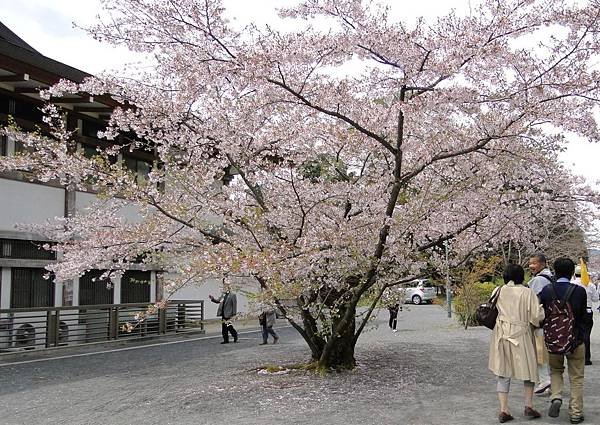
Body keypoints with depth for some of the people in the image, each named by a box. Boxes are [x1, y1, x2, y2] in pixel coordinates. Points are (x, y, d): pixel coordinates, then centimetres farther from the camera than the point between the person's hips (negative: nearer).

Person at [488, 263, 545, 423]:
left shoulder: (498, 291, -1)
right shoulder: (527, 293, -10)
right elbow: (537, 317, -10)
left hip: (501, 335, 3)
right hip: (521, 335, -3)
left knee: (503, 373, 9)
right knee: (528, 368, 17)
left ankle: (503, 410, 8)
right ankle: (528, 406, 16)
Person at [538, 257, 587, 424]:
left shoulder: (546, 291, -10)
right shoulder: (580, 291, -14)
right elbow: (582, 316, -1)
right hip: (576, 341, -1)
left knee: (555, 371, 23)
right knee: (576, 378, 12)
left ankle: (556, 397, 1)